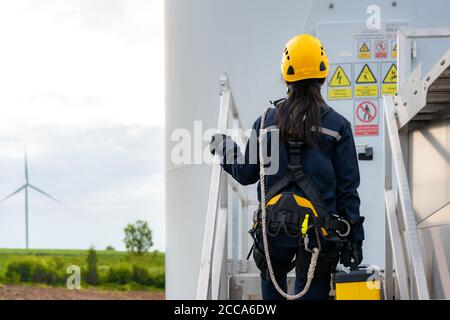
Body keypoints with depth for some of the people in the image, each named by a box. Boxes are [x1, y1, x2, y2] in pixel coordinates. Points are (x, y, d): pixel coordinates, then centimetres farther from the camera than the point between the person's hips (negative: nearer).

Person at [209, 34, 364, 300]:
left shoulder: (268, 121, 1)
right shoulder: (337, 126, -3)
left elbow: (246, 174, 9)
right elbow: (348, 187, -3)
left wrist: (224, 149, 28)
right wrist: (354, 237, 4)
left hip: (274, 227, 2)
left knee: (272, 281, 20)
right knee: (311, 291, 5)